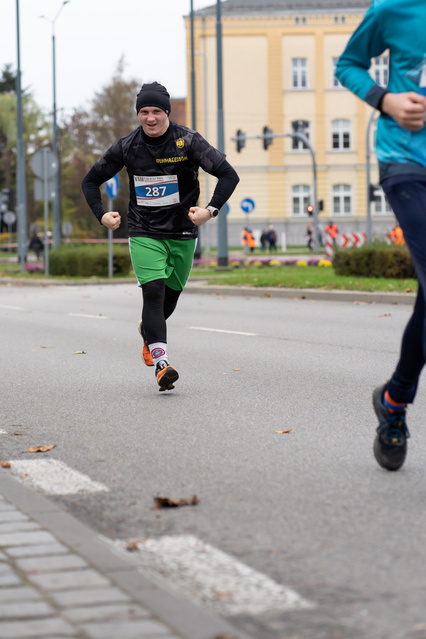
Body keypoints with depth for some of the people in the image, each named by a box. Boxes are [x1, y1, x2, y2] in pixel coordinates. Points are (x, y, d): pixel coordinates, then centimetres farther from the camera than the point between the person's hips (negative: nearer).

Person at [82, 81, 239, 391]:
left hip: (182, 234, 1)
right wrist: (101, 214, -6)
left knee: (170, 296, 11)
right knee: (153, 292, -18)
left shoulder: (188, 141, -9)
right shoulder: (127, 147, -2)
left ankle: (147, 331, 46)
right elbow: (91, 180, 10)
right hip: (144, 234, 0)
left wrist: (211, 210, -24)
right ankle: (162, 363, -23)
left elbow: (229, 175, -11)